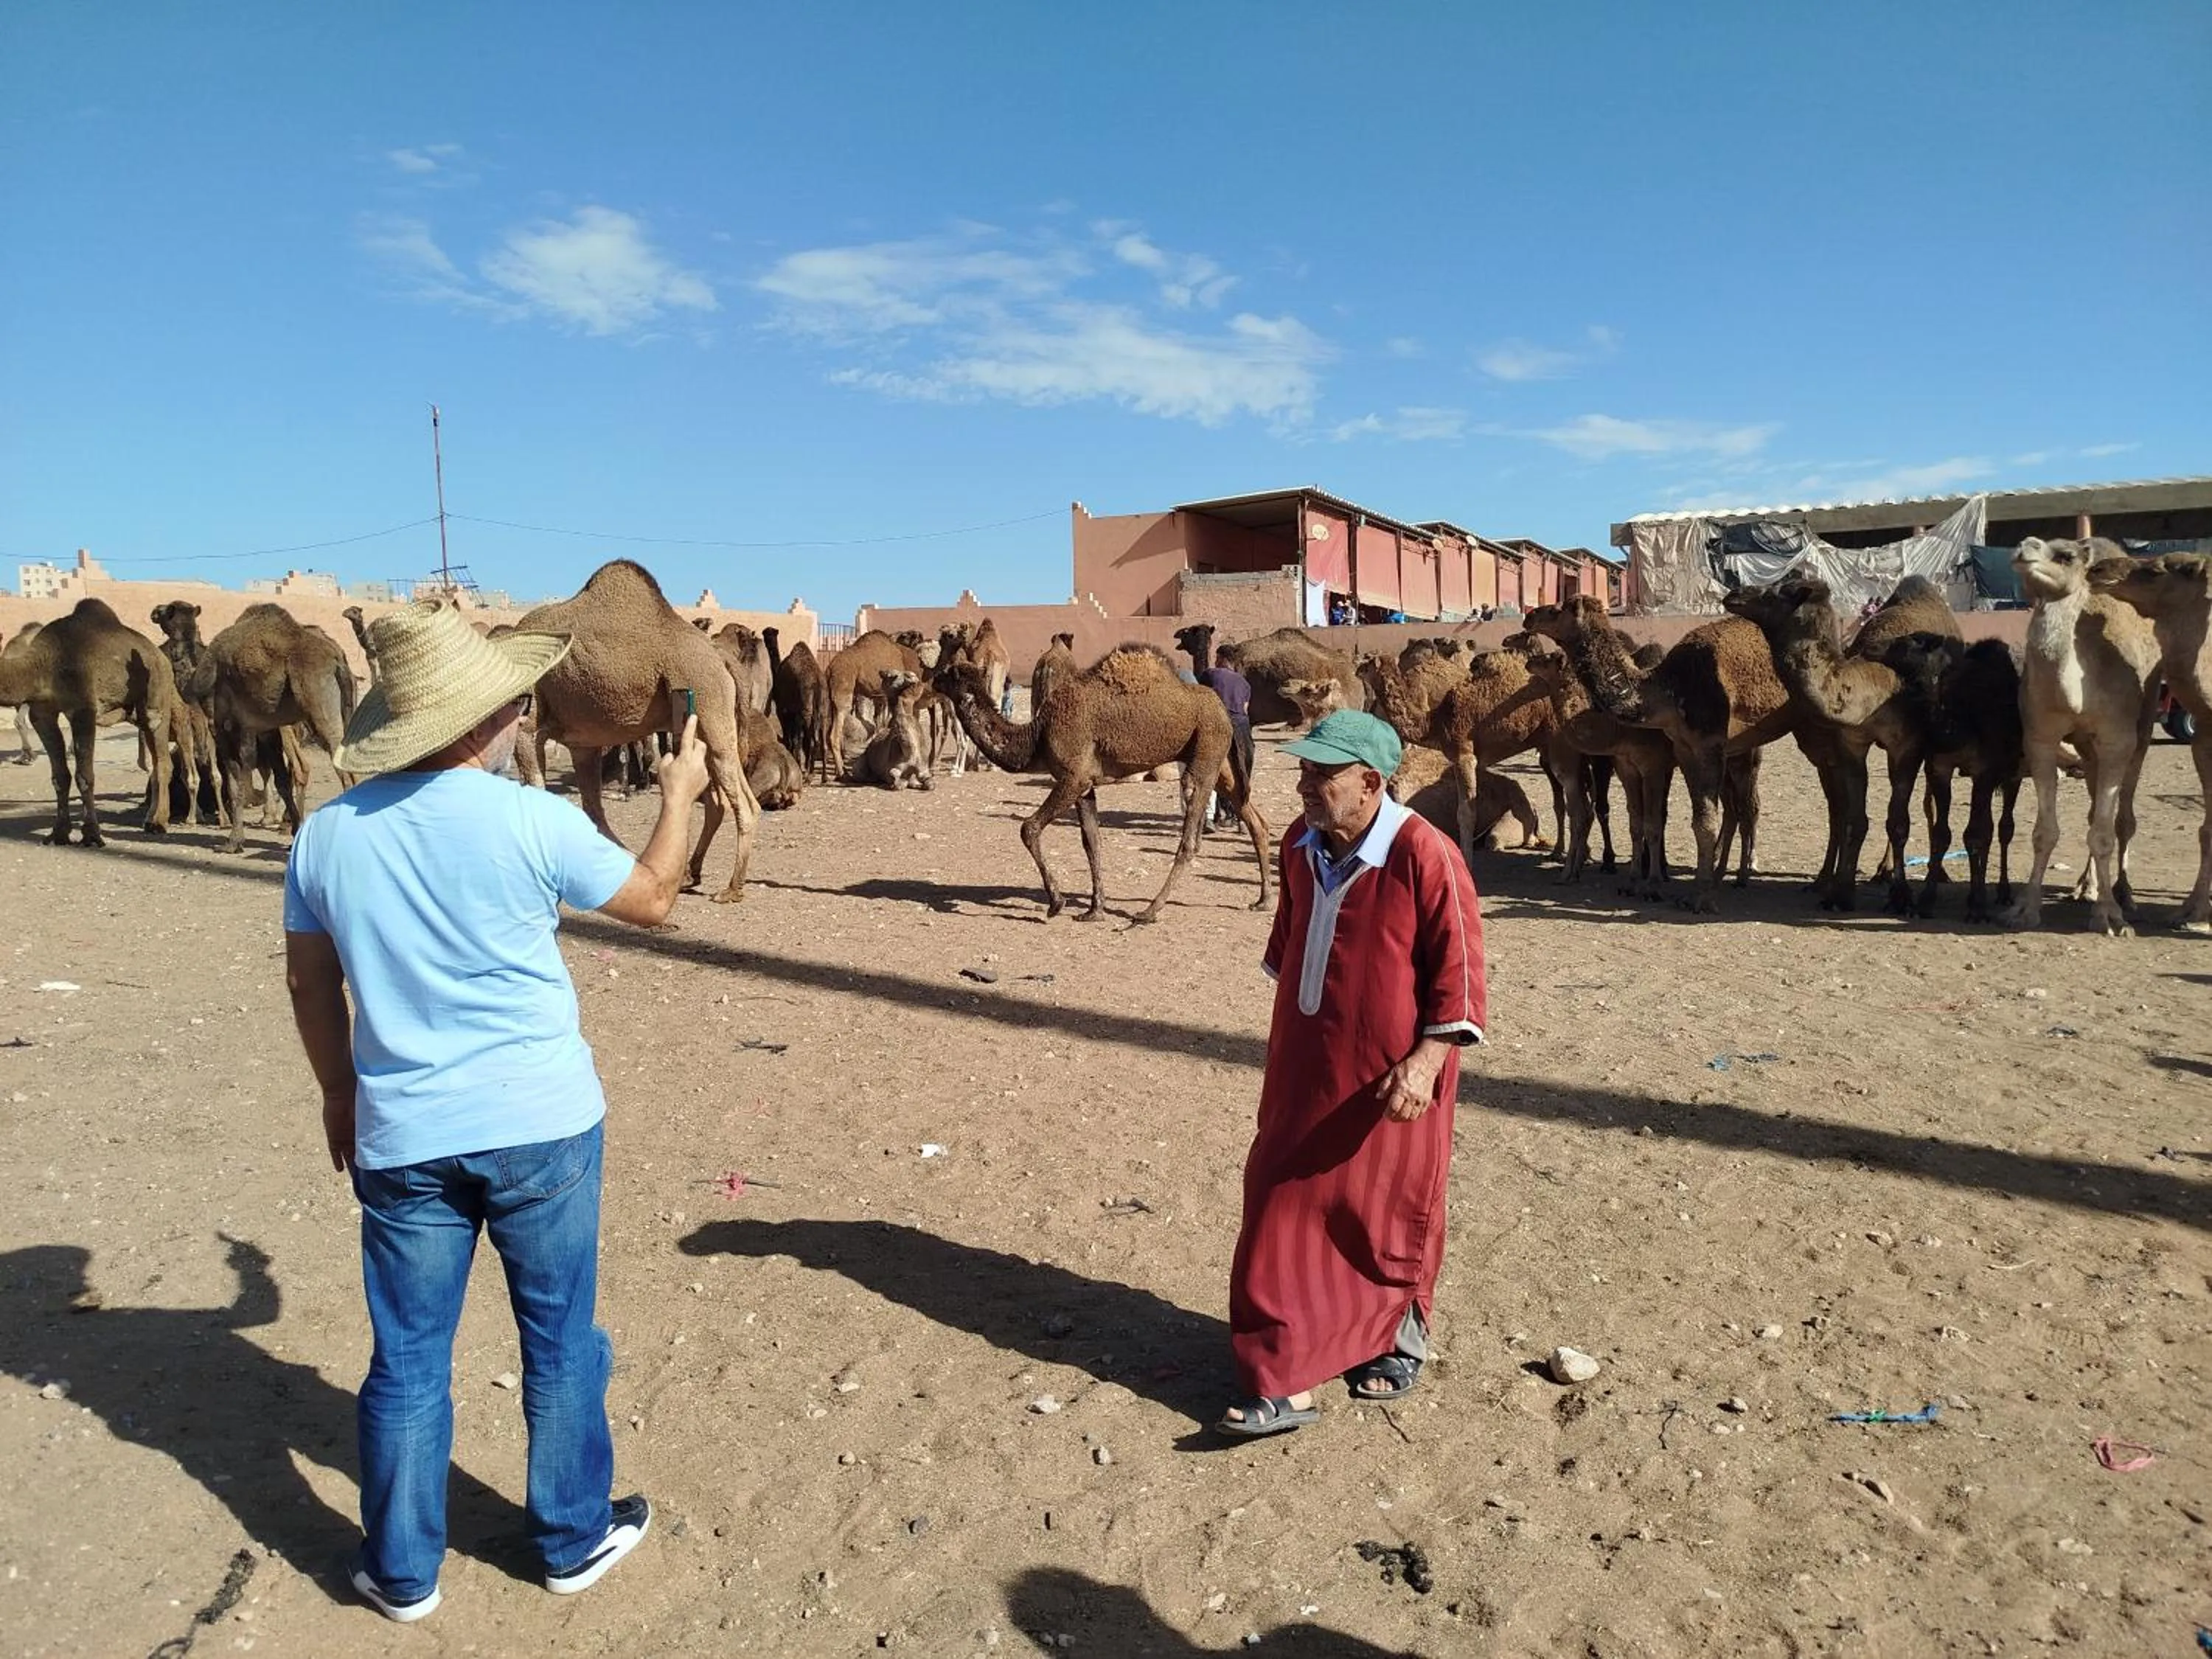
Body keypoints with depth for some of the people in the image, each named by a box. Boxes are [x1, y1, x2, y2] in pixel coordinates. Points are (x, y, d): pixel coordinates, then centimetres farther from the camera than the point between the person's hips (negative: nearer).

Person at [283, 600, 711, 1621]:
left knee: (407, 1358, 17)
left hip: (402, 1135, 3)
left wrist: (340, 1096, 22)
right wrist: (682, 791, 15)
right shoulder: (533, 820, -14)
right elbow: (653, 899, 1)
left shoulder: (325, 836, -3)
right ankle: (573, 1539, 31)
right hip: (539, 1125, -2)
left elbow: (310, 984, 8)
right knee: (560, 1341, 15)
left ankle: (403, 1572, 31)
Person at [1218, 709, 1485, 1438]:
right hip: (1305, 1066, 6)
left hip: (1388, 1077, -6)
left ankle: (1400, 1339, 40)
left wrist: (1426, 1059, -22)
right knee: (1282, 1211, 6)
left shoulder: (1423, 853, -20)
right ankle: (1283, 1383, 18)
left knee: (1386, 1214, 13)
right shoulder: (1301, 845, 0)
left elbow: (1459, 967, -16)